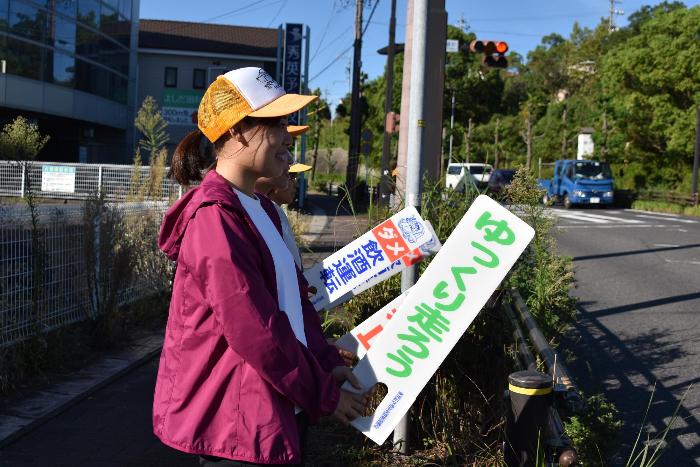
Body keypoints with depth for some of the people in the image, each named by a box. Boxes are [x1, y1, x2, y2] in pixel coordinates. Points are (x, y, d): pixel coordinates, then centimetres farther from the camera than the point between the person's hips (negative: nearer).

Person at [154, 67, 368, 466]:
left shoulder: (260, 209, 10)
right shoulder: (215, 219, -21)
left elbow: (293, 296, 15)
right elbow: (255, 332, -23)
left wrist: (327, 362, 4)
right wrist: (323, 396, -13)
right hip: (235, 419, -9)